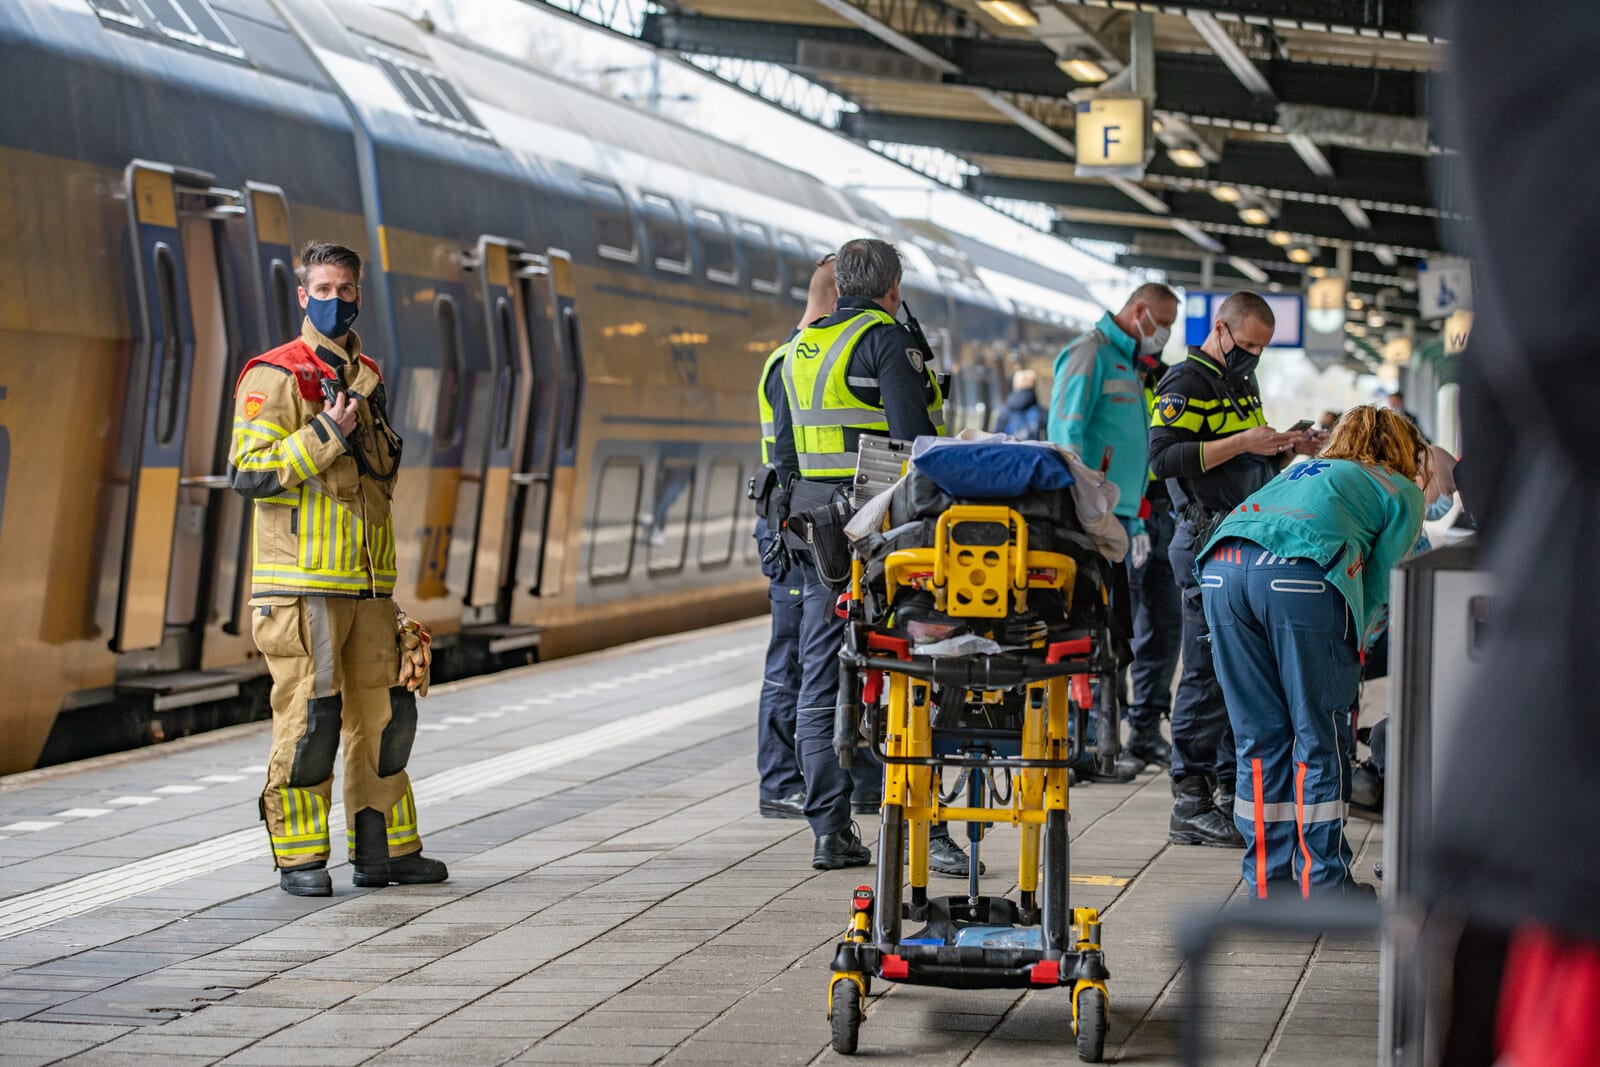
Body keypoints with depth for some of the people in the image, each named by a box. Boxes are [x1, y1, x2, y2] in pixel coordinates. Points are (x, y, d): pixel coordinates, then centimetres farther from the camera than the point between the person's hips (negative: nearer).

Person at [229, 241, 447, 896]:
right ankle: (299, 858, 1)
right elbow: (247, 473, -15)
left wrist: (384, 455, 14)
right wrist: (325, 437, -18)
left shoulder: (366, 376, 18)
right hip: (301, 584, -7)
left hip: (366, 583, 7)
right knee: (309, 719, -7)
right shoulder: (273, 377, -6)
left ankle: (385, 849, 18)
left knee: (383, 715, 9)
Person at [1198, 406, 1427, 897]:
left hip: (1222, 566, 5)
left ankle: (1268, 884, 17)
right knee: (1319, 738, 5)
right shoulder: (1400, 491, 24)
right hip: (1301, 577, -5)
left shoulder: (1302, 471, 40)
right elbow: (1378, 584, 15)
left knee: (1259, 740, 13)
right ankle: (1323, 886, 8)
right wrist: (1355, 642, 31)